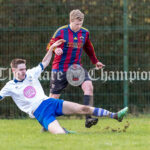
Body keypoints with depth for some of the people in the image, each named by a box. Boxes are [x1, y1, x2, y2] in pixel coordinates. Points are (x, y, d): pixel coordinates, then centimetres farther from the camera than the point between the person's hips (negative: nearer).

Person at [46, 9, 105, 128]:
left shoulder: (85, 33, 5)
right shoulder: (61, 32, -8)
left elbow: (88, 48, 23)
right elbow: (49, 46, -4)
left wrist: (95, 61, 33)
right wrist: (55, 49, -27)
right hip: (60, 68, -3)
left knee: (88, 86, -22)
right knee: (54, 97, 1)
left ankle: (88, 119, -27)